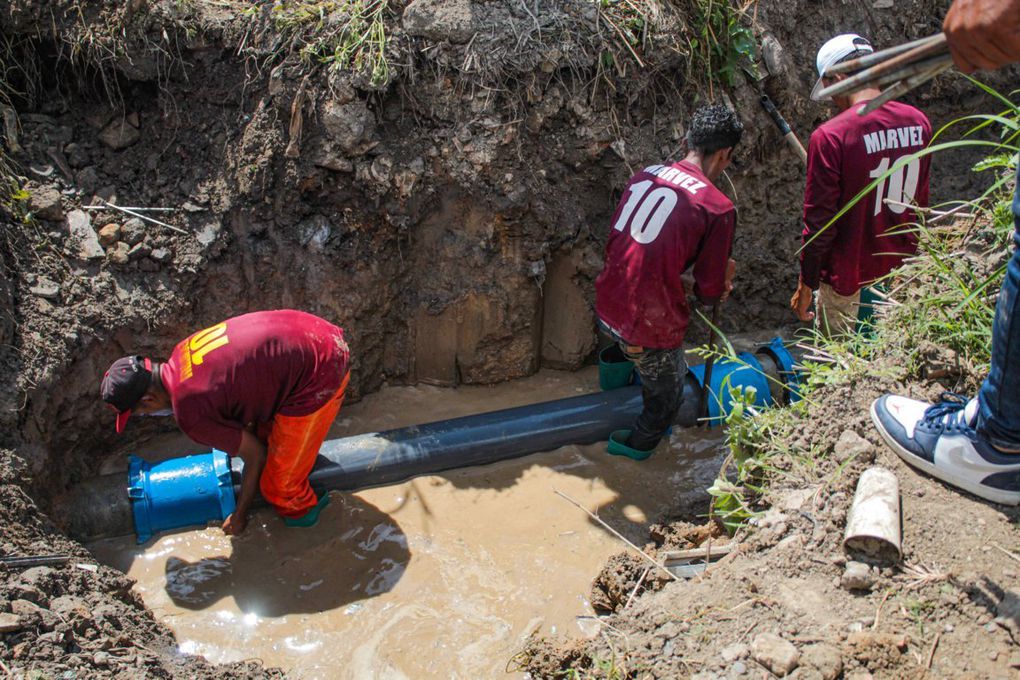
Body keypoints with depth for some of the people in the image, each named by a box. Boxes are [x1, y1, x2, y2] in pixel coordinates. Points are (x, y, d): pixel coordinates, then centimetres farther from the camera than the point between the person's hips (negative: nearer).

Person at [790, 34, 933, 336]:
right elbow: (920, 202, 10)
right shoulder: (919, 122, -1)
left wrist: (806, 285, -6)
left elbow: (819, 222, -17)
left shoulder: (830, 136, -21)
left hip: (849, 278, -6)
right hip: (902, 272, 6)